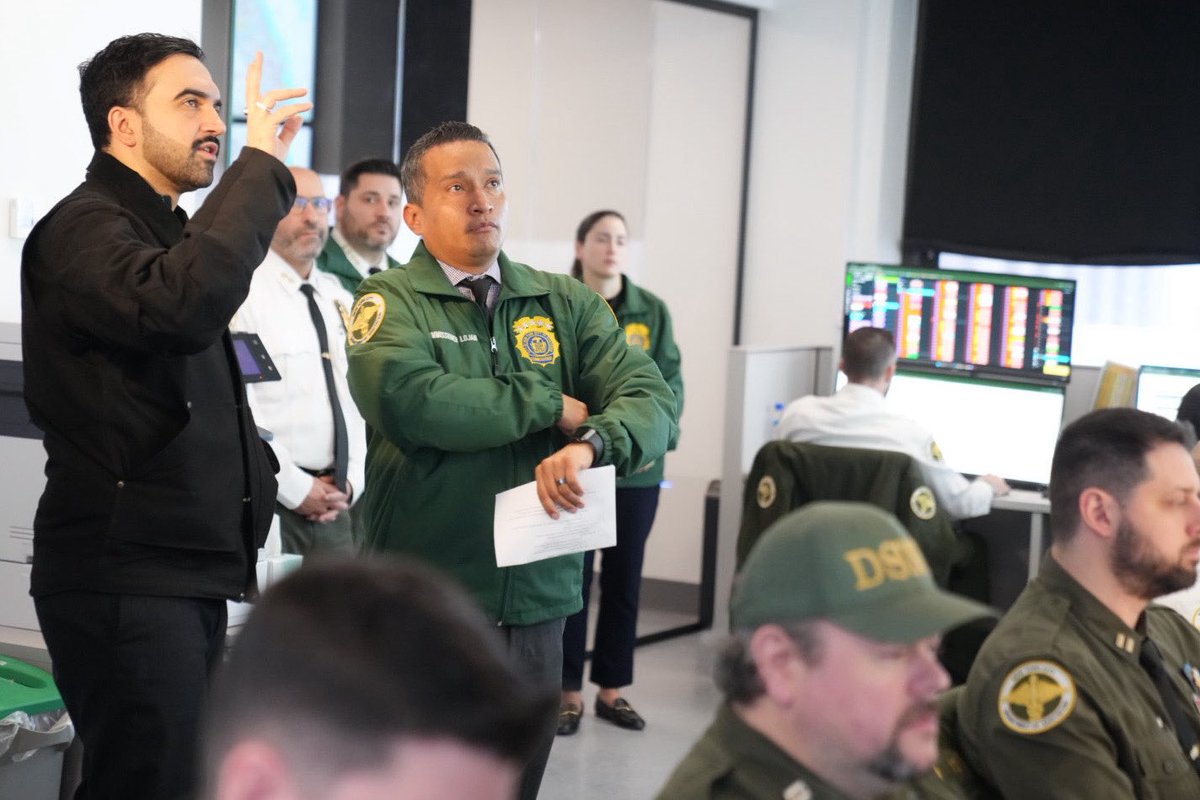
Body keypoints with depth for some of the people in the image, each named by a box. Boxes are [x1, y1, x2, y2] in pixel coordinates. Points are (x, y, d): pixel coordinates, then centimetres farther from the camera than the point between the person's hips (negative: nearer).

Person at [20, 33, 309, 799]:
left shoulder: (171, 233, 21)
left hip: (192, 573, 10)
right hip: (124, 581, -10)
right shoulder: (84, 227, -11)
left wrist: (257, 472, 16)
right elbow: (181, 308, -33)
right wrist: (260, 165, -25)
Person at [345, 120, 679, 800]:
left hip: (538, 603, 4)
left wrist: (590, 443, -25)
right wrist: (552, 406, -13)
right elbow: (408, 401, -22)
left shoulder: (567, 304, 10)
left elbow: (653, 399, -3)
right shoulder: (389, 302, -2)